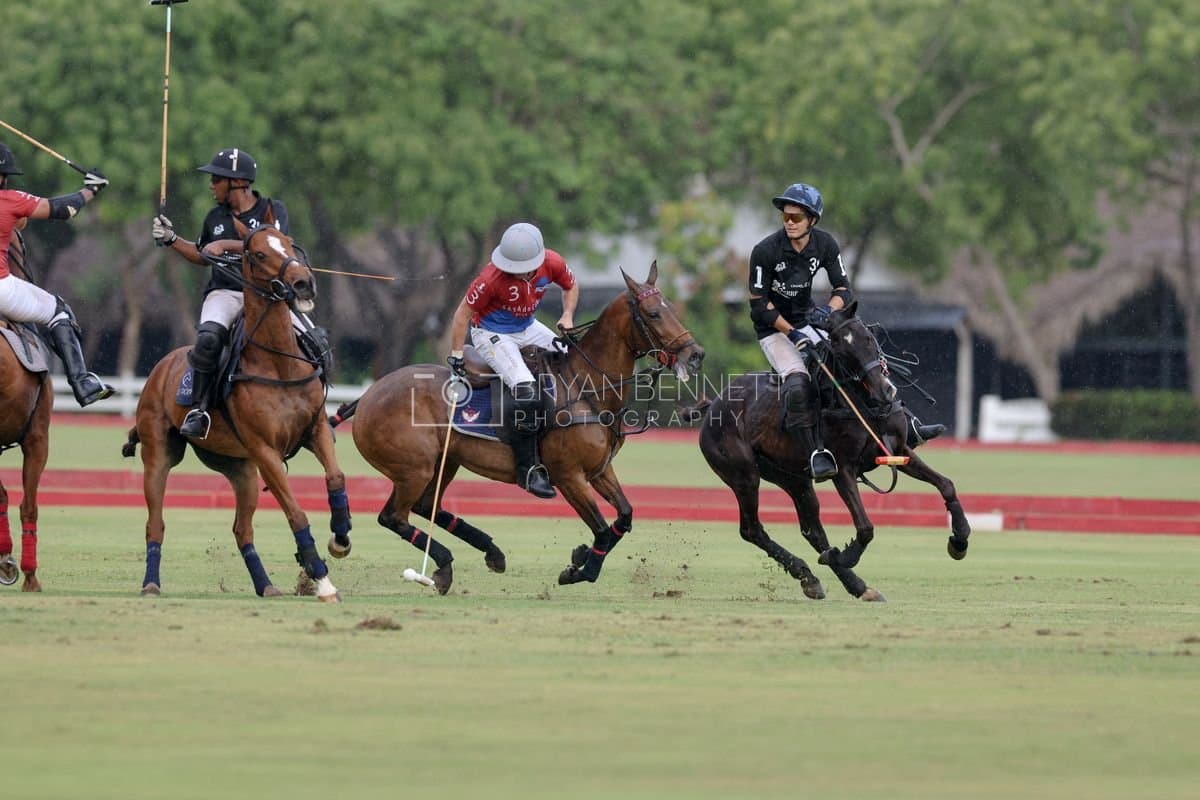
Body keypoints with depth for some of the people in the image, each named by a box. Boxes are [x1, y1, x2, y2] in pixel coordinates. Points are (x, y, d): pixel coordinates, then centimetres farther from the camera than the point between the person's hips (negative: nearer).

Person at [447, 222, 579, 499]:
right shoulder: (492, 278, -30)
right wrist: (455, 358, -16)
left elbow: (571, 287, 7)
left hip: (528, 329, 7)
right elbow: (463, 314, -18)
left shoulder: (552, 264, -16)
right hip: (491, 334, -7)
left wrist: (567, 316, -9)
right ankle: (527, 470, -17)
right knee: (526, 391, -26)